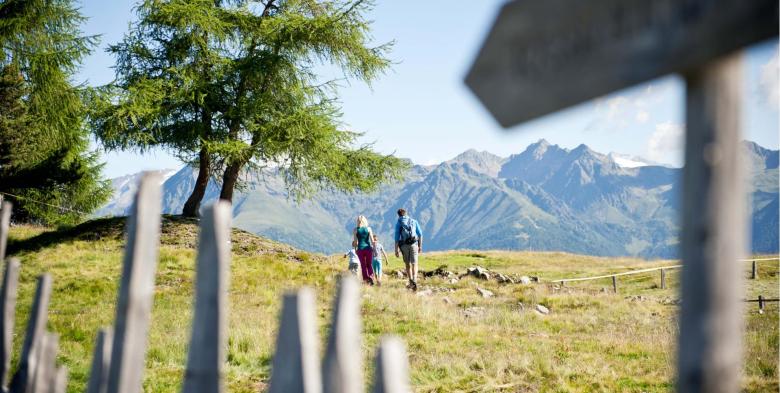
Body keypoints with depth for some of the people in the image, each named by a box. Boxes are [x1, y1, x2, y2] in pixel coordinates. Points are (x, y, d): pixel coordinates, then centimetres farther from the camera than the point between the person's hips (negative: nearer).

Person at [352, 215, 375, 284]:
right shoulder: (368, 229, -1)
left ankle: (366, 280, 4)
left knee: (363, 266, 8)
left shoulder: (355, 230, -1)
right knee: (369, 265, 13)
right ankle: (371, 277, -7)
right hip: (368, 248, 0)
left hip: (360, 249, 0)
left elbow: (355, 241, -1)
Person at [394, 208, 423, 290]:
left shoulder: (398, 223, 5)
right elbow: (420, 234, 8)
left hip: (404, 245, 0)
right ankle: (414, 281, -23)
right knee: (414, 264, -2)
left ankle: (411, 282, 14)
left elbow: (397, 236, -2)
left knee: (408, 264, 15)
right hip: (414, 244, 0)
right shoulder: (414, 221, 11)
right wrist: (420, 246, 14)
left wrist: (396, 249, -2)